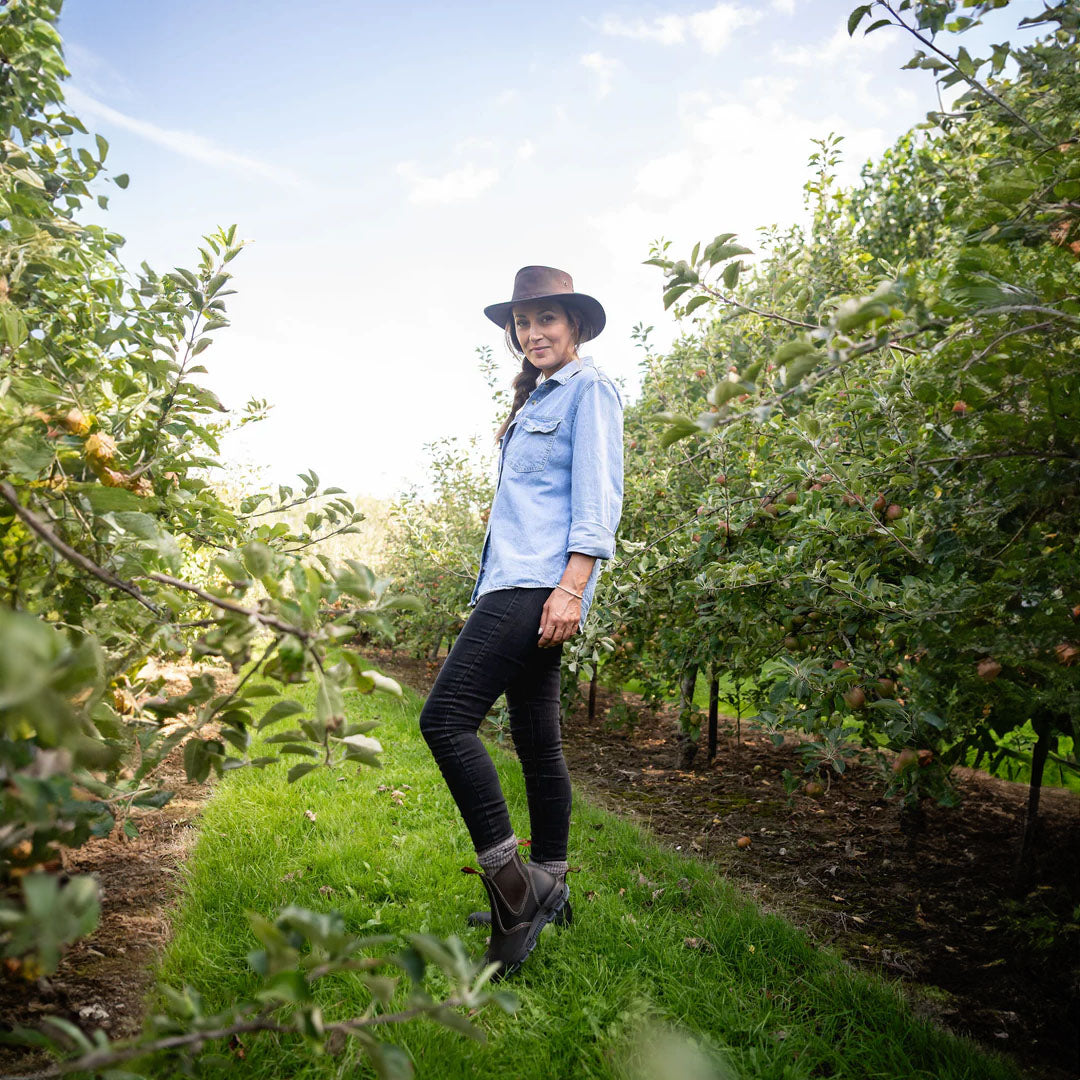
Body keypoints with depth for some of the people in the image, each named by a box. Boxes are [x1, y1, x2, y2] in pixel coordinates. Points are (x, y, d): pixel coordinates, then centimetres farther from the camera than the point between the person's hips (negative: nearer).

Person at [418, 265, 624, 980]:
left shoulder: (590, 389, -1)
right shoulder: (535, 398, 25)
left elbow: (598, 499, -11)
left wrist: (571, 588, -20)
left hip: (543, 583, -9)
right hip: (516, 584, 9)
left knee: (446, 717, -18)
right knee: (537, 741, 11)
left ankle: (512, 885, -13)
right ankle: (546, 889, 21)